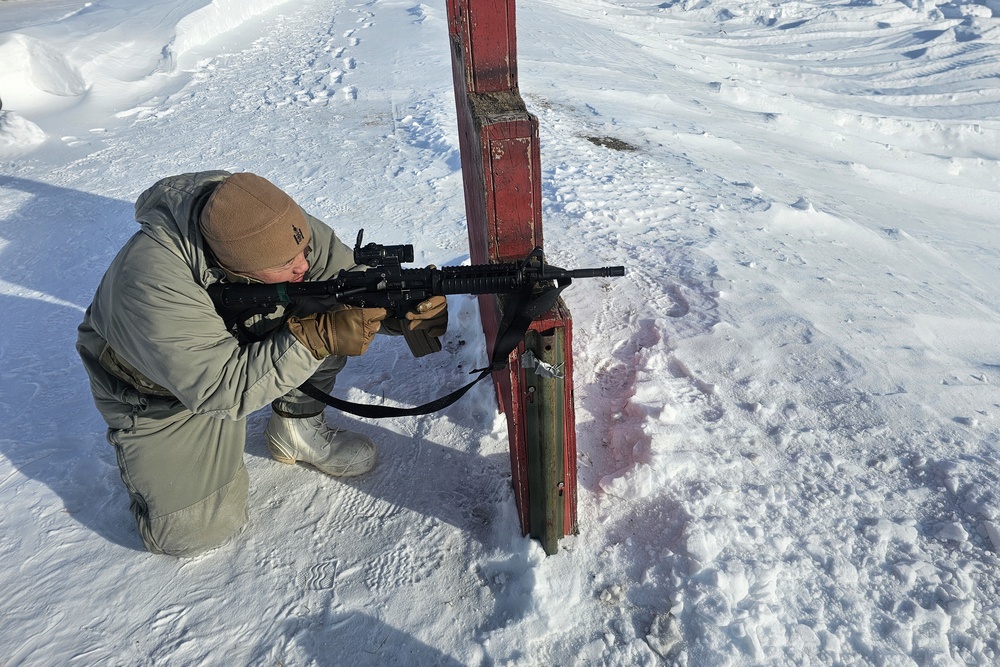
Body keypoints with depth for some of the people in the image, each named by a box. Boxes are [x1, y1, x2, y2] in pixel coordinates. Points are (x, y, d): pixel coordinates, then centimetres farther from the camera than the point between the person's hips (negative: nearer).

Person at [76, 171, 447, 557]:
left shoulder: (277, 227, -26)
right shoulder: (152, 284, -40)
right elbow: (220, 389, -39)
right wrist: (316, 339, -45)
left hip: (245, 343, 5)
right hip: (157, 389, -4)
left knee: (331, 313, -20)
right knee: (197, 532, -11)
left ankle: (296, 427, 3)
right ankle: (144, 454, 19)